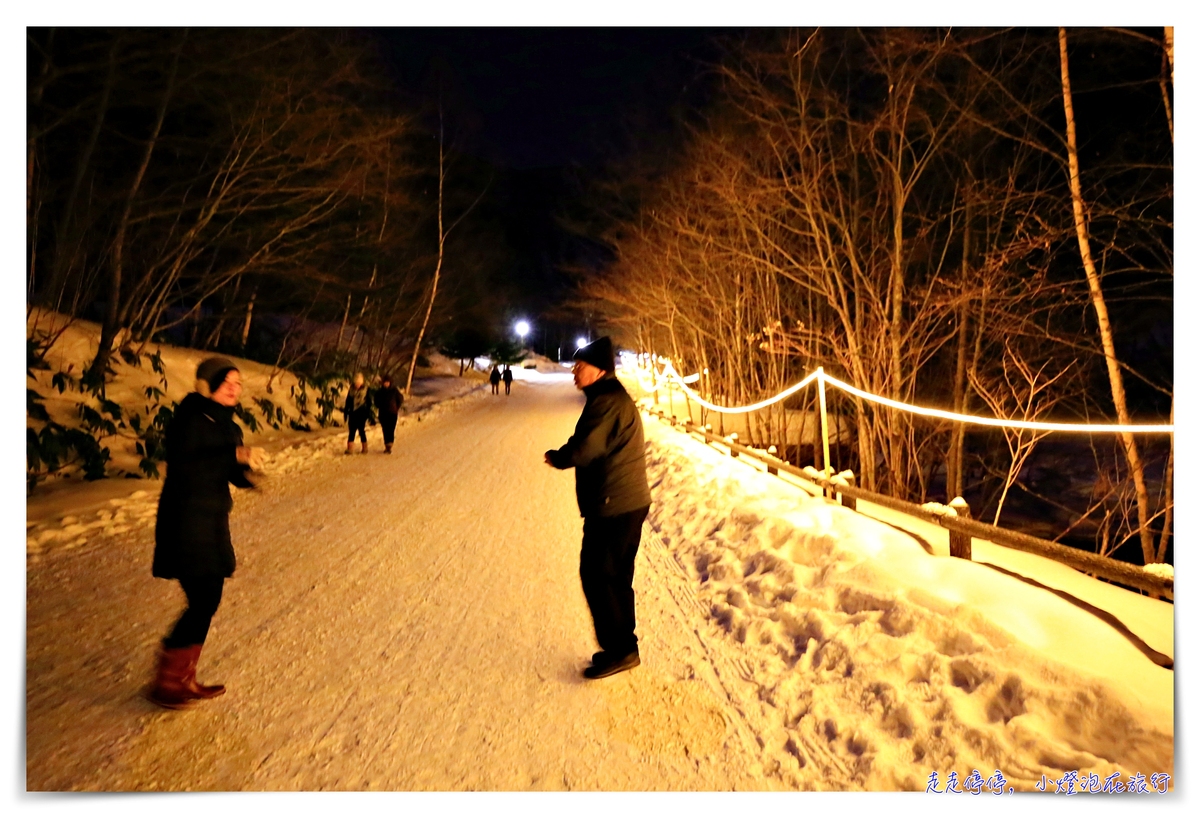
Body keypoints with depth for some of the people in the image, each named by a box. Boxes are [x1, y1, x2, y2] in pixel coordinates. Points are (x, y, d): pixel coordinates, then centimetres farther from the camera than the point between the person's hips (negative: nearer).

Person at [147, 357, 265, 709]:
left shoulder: (225, 423, 10)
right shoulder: (191, 418, -14)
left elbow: (232, 474, 11)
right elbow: (182, 466, -26)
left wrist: (247, 466, -11)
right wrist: (233, 455, -30)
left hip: (211, 522, 9)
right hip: (187, 524, -9)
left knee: (209, 600, 12)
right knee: (203, 601, -7)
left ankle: (185, 679, 25)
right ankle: (164, 683, 10)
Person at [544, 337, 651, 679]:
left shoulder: (607, 402, -19)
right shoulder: (614, 397, 15)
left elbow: (583, 449, -23)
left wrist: (556, 457, -4)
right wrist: (565, 456, 2)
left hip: (612, 507, -10)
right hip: (630, 503, 10)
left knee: (596, 576, 0)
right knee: (616, 577, 17)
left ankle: (619, 650, 9)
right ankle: (623, 648, 27)